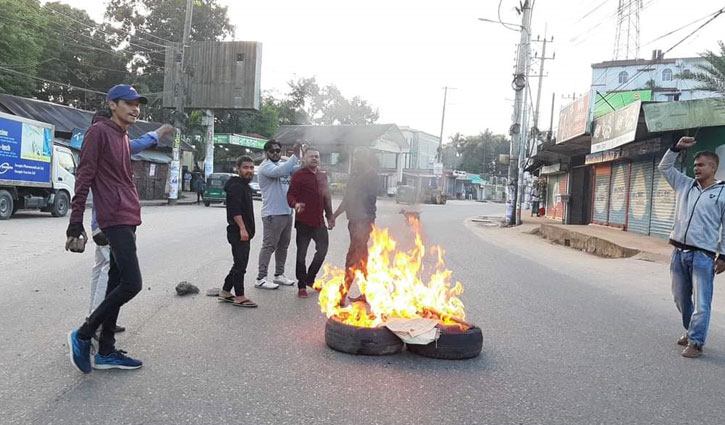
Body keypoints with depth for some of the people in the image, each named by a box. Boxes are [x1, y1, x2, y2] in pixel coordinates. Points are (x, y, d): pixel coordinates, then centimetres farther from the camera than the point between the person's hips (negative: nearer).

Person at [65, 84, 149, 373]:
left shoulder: (125, 138, 19)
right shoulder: (99, 132, -7)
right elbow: (84, 178, -11)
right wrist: (76, 223, -15)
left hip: (127, 219, 9)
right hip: (115, 219, -9)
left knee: (116, 282, 10)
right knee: (131, 283, -14)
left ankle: (106, 352, 17)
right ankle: (82, 336, 2)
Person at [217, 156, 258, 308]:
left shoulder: (245, 187, 19)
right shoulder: (235, 187, -13)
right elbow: (235, 210, -23)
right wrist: (242, 228, -28)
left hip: (244, 233, 10)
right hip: (238, 232, -10)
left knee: (240, 264, 16)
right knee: (240, 264, -5)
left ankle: (225, 292, 25)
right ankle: (239, 297, 3)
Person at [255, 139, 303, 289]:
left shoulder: (283, 165, 15)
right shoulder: (265, 166, -10)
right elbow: (279, 171, -30)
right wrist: (295, 156, -32)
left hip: (287, 212, 8)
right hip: (272, 214, -8)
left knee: (283, 246, 15)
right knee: (269, 246, -6)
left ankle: (279, 275, 26)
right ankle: (261, 278, 0)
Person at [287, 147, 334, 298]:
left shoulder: (323, 176, 15)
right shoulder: (298, 175, -5)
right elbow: (290, 195, -11)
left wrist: (330, 215, 18)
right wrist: (295, 204, -32)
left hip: (319, 221, 6)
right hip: (304, 222, -6)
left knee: (322, 250, 10)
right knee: (301, 254, 1)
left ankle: (310, 278, 30)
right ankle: (301, 286, 12)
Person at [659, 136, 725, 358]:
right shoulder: (685, 185, 10)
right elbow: (665, 167, 17)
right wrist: (676, 148, 3)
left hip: (703, 256, -5)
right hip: (679, 252, 5)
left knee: (701, 302, -3)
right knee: (681, 298, 15)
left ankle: (696, 343, 5)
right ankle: (690, 331, 33)